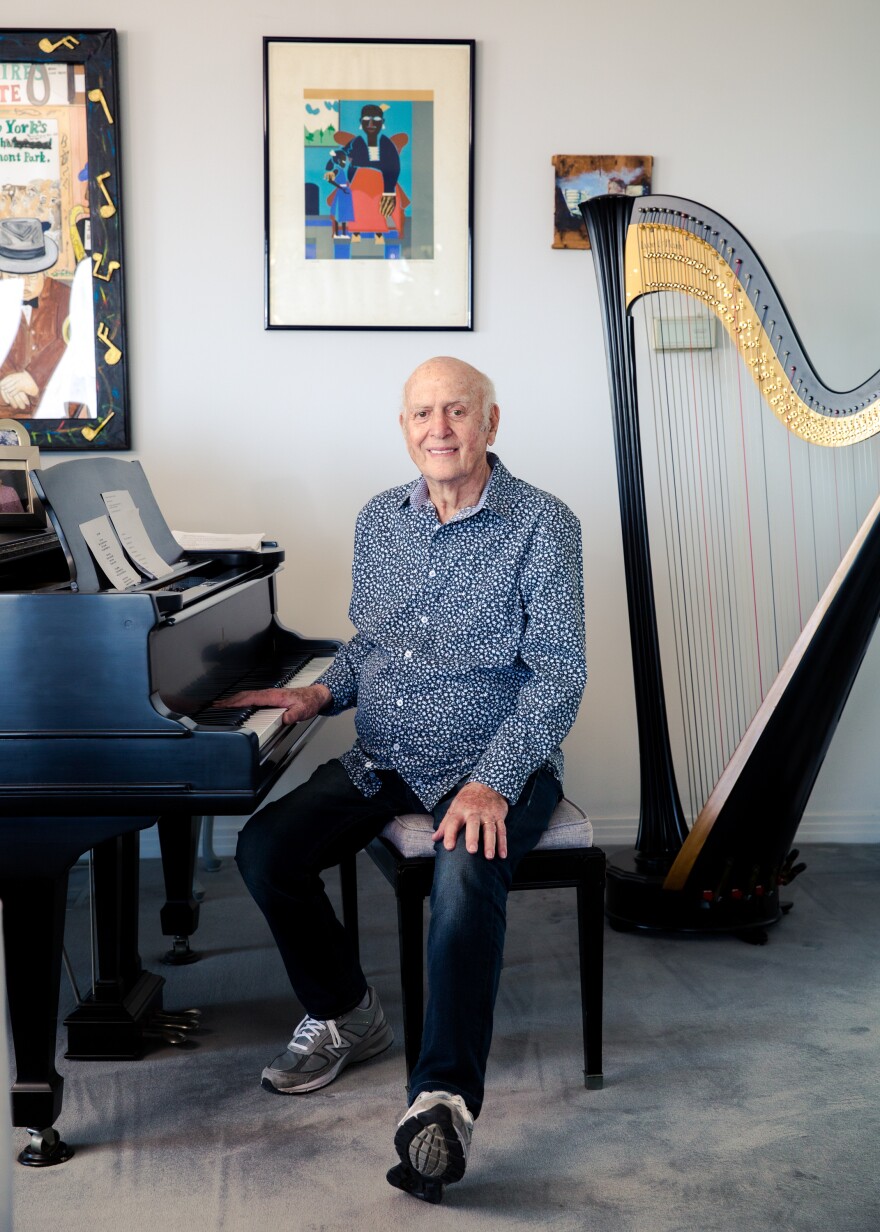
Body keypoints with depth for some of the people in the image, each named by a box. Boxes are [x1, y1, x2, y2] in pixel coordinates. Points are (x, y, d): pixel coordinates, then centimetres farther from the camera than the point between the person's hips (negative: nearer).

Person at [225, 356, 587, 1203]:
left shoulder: (542, 526, -9)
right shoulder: (378, 521, 9)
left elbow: (556, 677, -14)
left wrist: (491, 784, -26)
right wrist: (322, 694, 0)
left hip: (496, 763, -5)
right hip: (385, 760, 6)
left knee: (466, 874, -35)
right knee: (264, 850, -13)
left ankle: (443, 1100, -32)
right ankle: (343, 1015, 10)